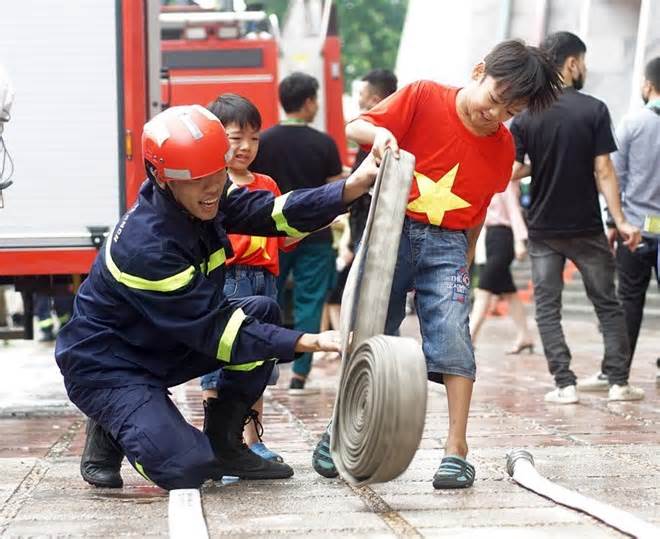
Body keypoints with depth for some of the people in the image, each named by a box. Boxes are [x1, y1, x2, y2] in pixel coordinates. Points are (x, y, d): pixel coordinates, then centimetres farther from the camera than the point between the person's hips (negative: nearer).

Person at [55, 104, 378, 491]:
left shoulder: (204, 198, -8)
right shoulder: (146, 247, -32)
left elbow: (274, 212, -13)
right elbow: (211, 329, -29)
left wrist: (353, 187, -27)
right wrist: (309, 342, -32)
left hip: (164, 348, 9)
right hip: (108, 367, -9)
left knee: (263, 311, -6)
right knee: (187, 468, -25)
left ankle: (223, 443, 4)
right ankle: (112, 430, 8)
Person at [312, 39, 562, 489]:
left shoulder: (502, 147, 3)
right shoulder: (423, 97, -8)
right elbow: (355, 127, -8)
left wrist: (466, 260, 18)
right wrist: (379, 133, -29)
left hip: (447, 245, 2)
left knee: (452, 332, -13)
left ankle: (456, 449, -9)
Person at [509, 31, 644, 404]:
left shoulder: (526, 116, -2)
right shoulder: (594, 110, -8)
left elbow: (513, 171, -5)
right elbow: (603, 171, -11)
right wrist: (620, 221, -7)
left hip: (543, 227, 1)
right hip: (587, 228, -1)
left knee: (548, 308, 7)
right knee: (608, 304, 11)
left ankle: (565, 384, 1)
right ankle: (619, 381, 10)